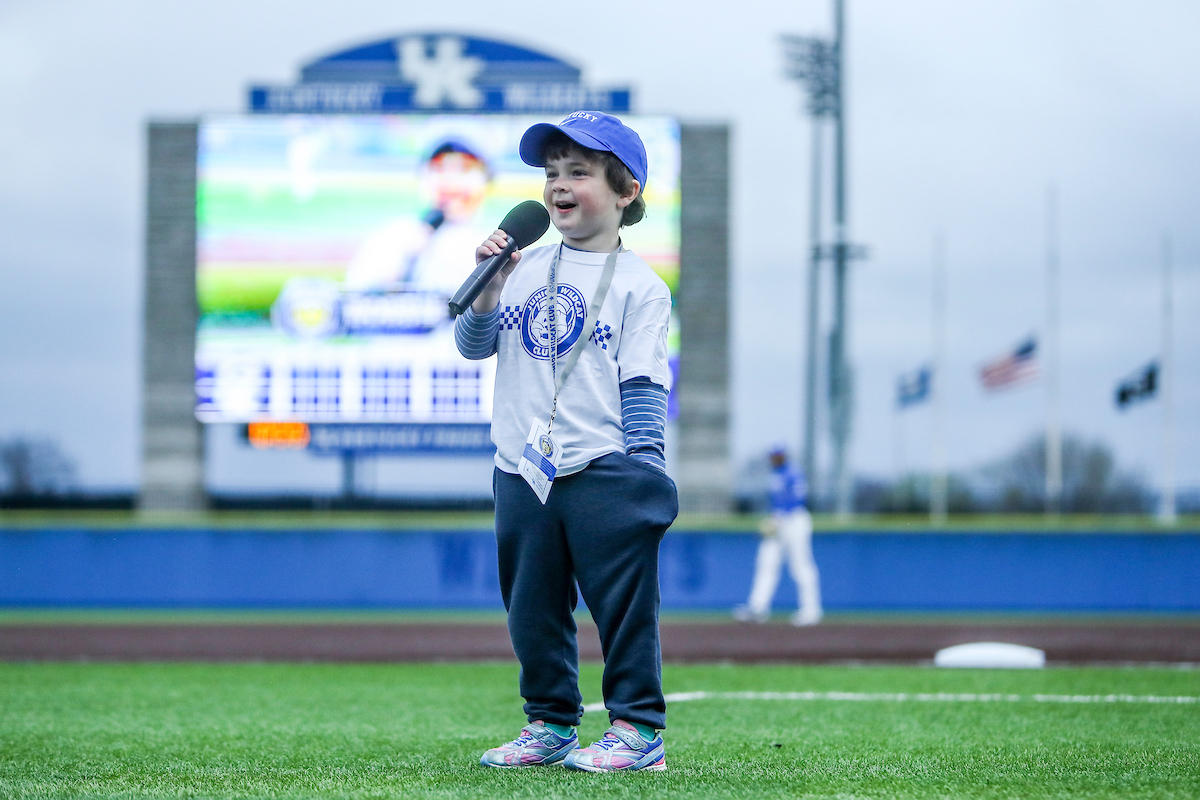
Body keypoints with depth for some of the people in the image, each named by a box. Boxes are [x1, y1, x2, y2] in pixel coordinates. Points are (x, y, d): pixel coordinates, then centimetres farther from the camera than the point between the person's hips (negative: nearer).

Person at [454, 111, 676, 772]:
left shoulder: (639, 286, -1)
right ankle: (550, 725, 22)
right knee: (532, 606, 11)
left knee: (623, 600, -3)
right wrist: (489, 288, -7)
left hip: (603, 473, -5)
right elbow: (474, 345, 9)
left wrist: (643, 464, -12)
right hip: (521, 473, 5)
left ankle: (638, 727, 5)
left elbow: (642, 386, -4)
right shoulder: (525, 271, 12)